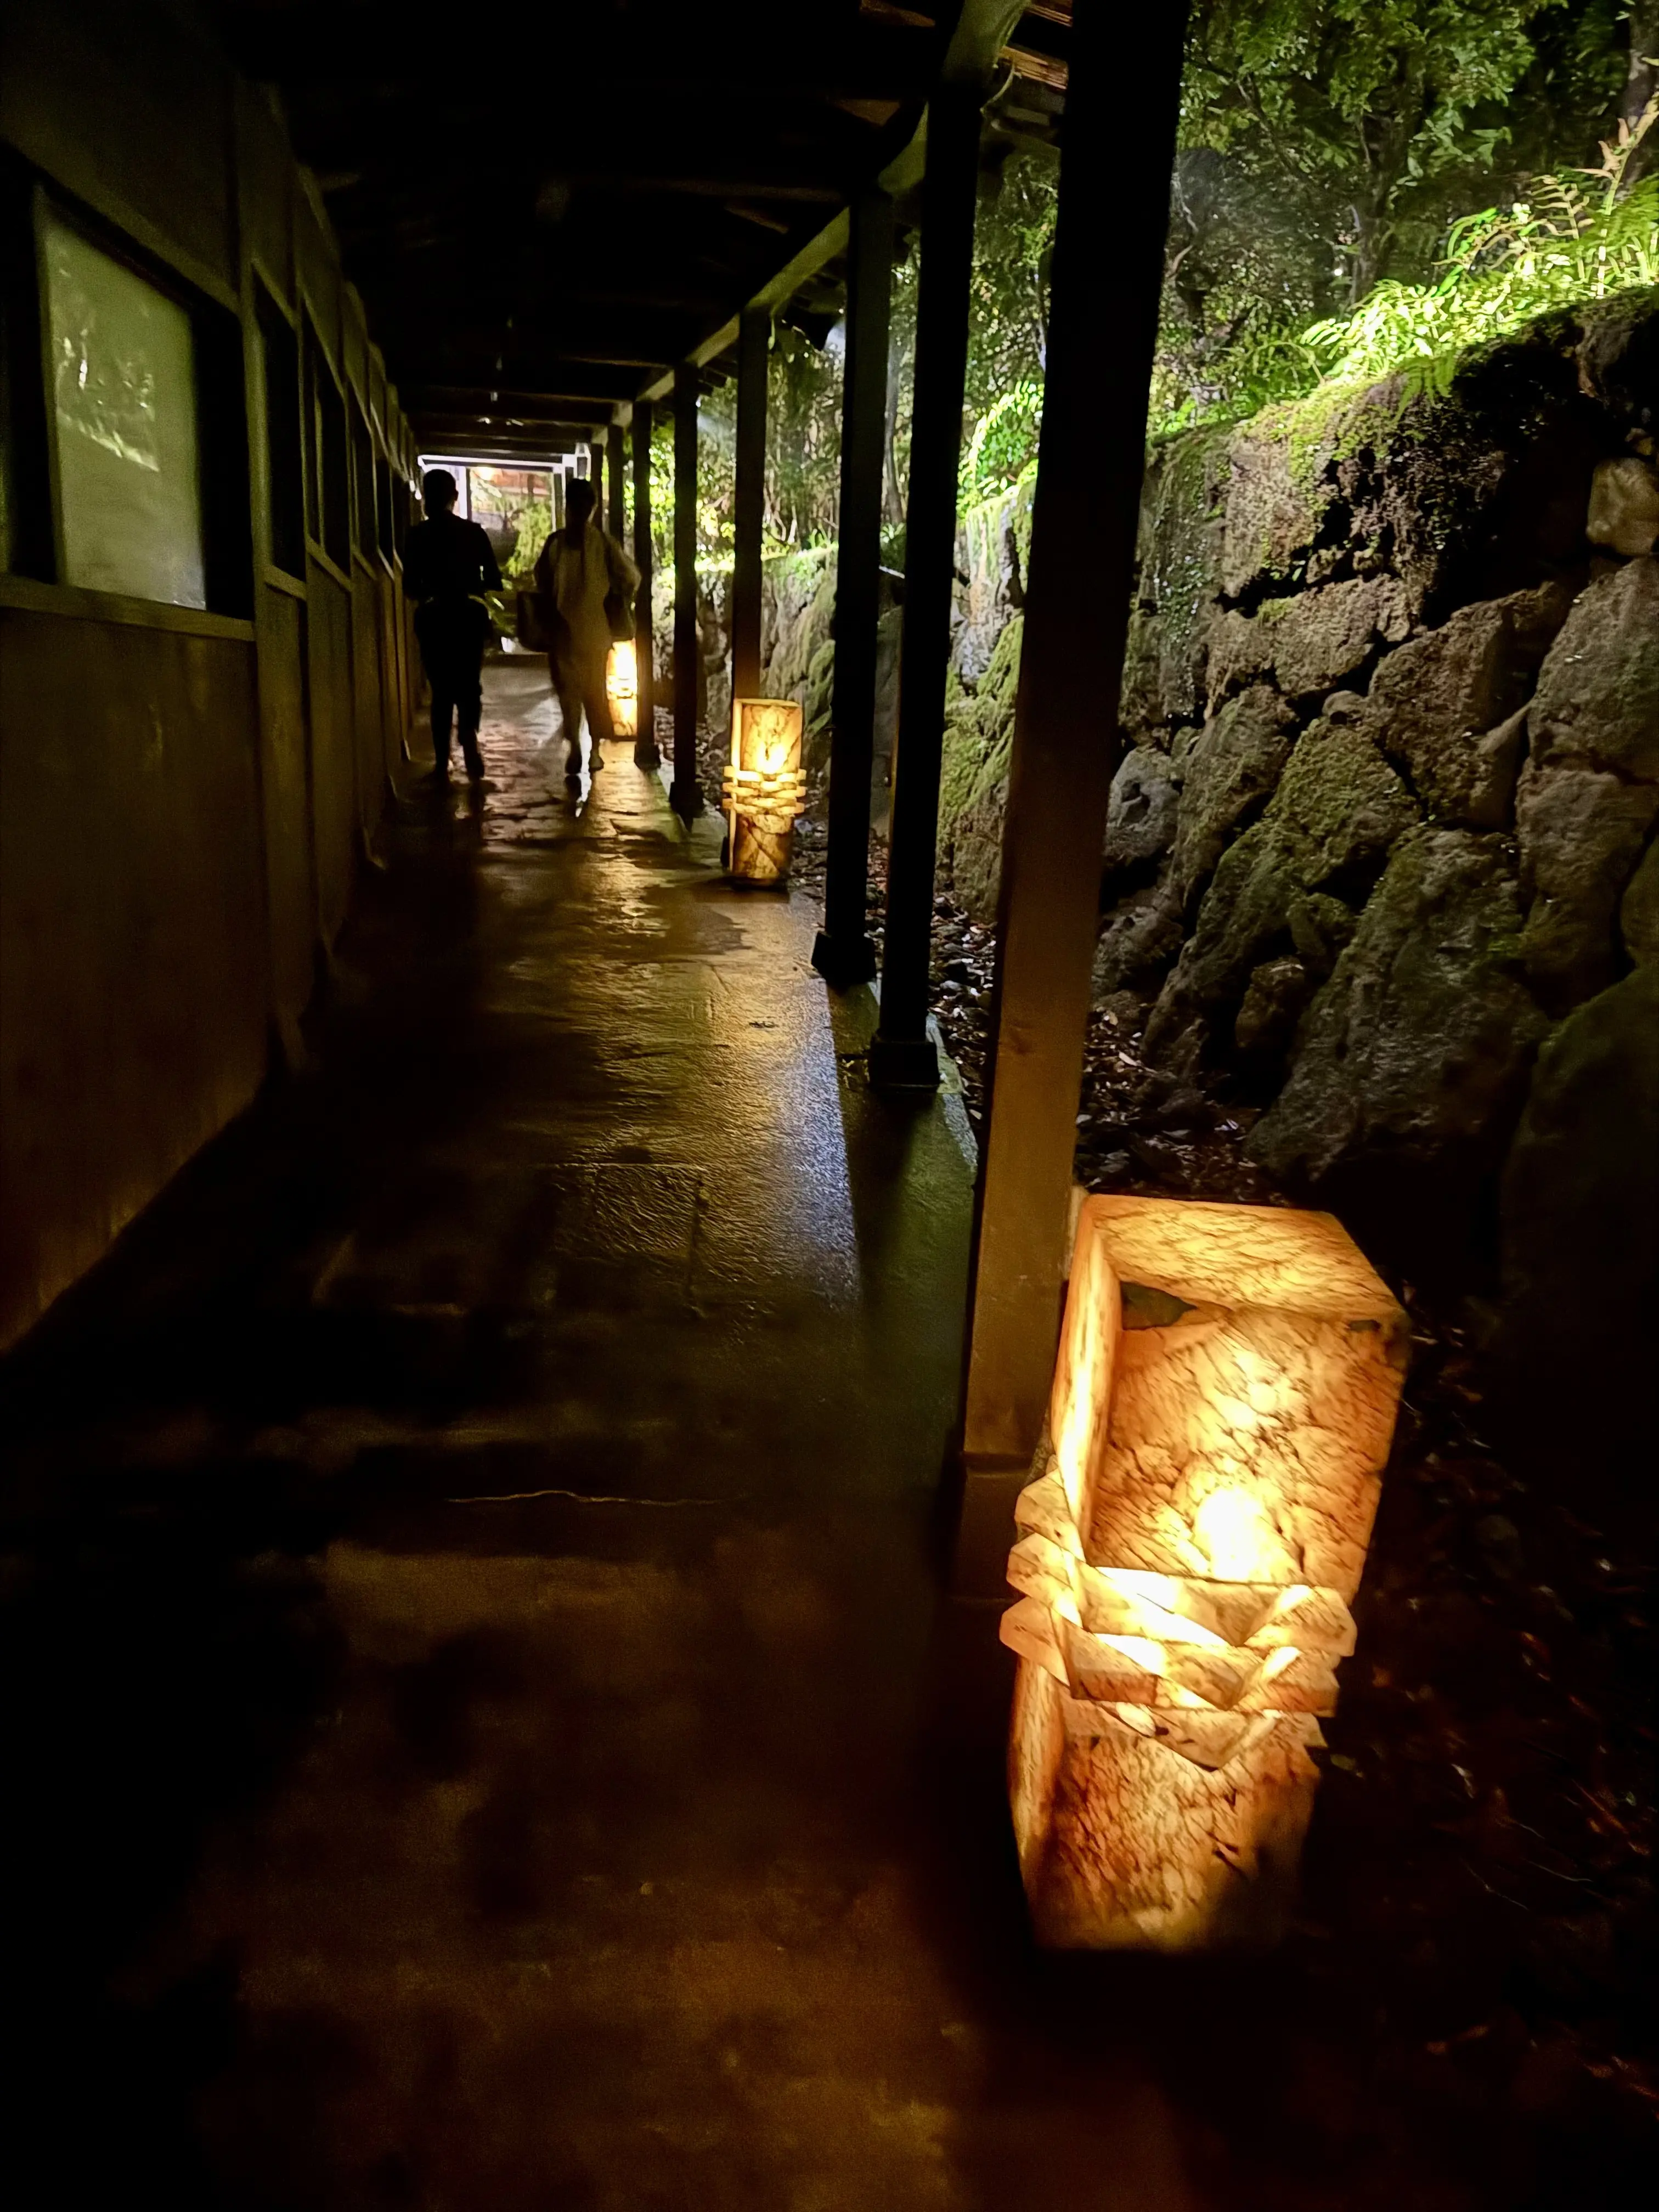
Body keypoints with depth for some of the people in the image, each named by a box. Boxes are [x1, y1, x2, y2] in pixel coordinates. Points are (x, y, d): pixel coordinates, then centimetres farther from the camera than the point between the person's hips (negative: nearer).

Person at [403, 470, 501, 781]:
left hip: (433, 618, 0)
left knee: (442, 689, 10)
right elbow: (493, 581, -1)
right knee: (468, 685, 11)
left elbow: (411, 587, -3)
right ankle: (469, 737, -18)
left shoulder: (417, 536, -4)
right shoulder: (473, 532, -3)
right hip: (469, 616, 0)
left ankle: (443, 761, 7)